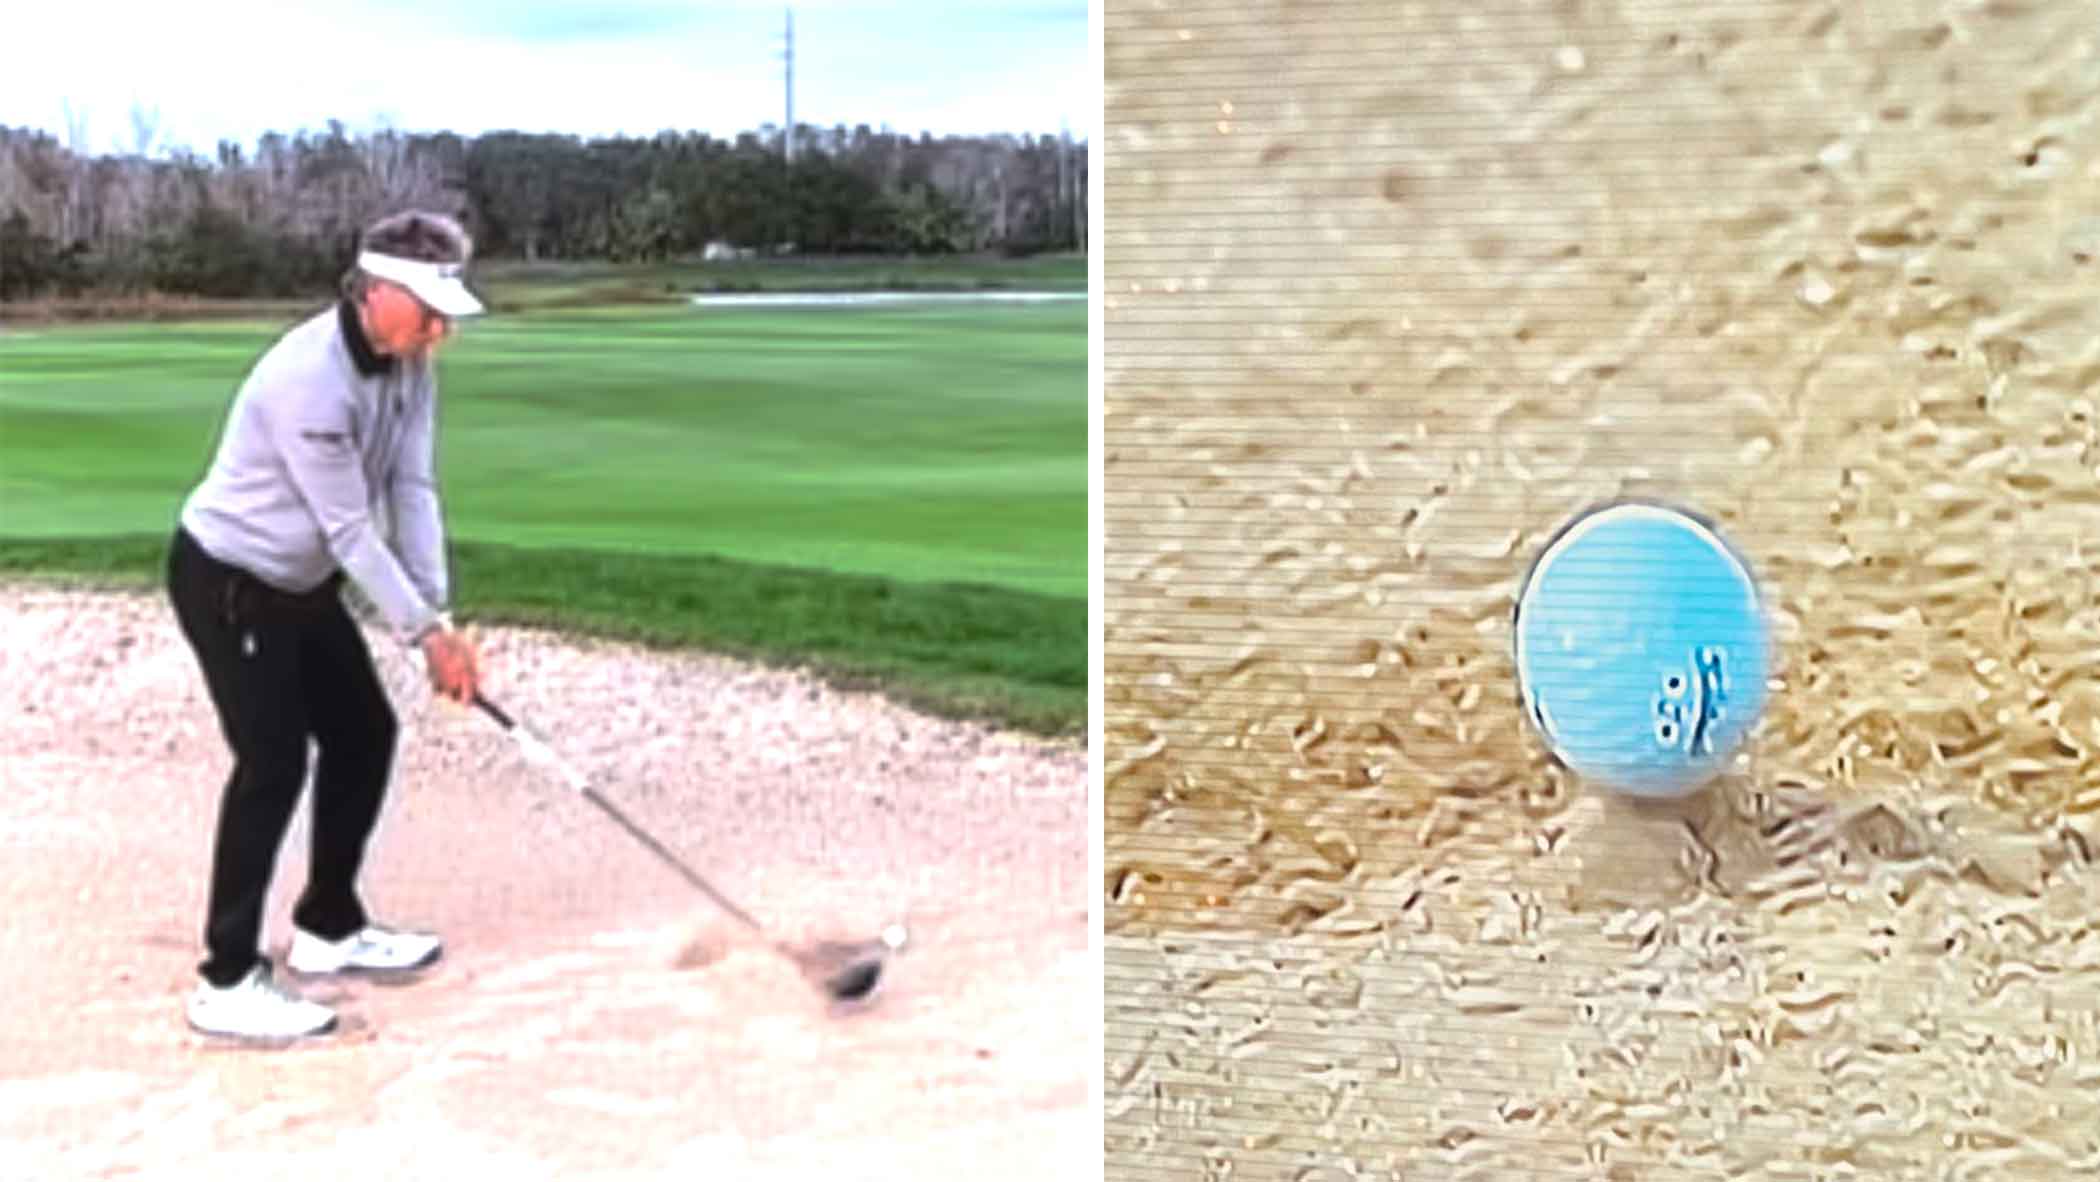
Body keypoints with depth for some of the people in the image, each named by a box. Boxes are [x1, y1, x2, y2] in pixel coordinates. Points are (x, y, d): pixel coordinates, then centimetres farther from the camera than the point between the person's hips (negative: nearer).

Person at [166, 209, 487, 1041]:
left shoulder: (409, 363, -6)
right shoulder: (308, 378, -32)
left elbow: (413, 491, -6)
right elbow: (350, 526, -27)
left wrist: (441, 620, -12)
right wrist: (423, 632, -20)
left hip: (300, 581, 9)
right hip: (227, 579, -9)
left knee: (365, 735, 10)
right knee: (274, 761, -12)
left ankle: (328, 926, 25)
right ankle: (228, 981, -6)